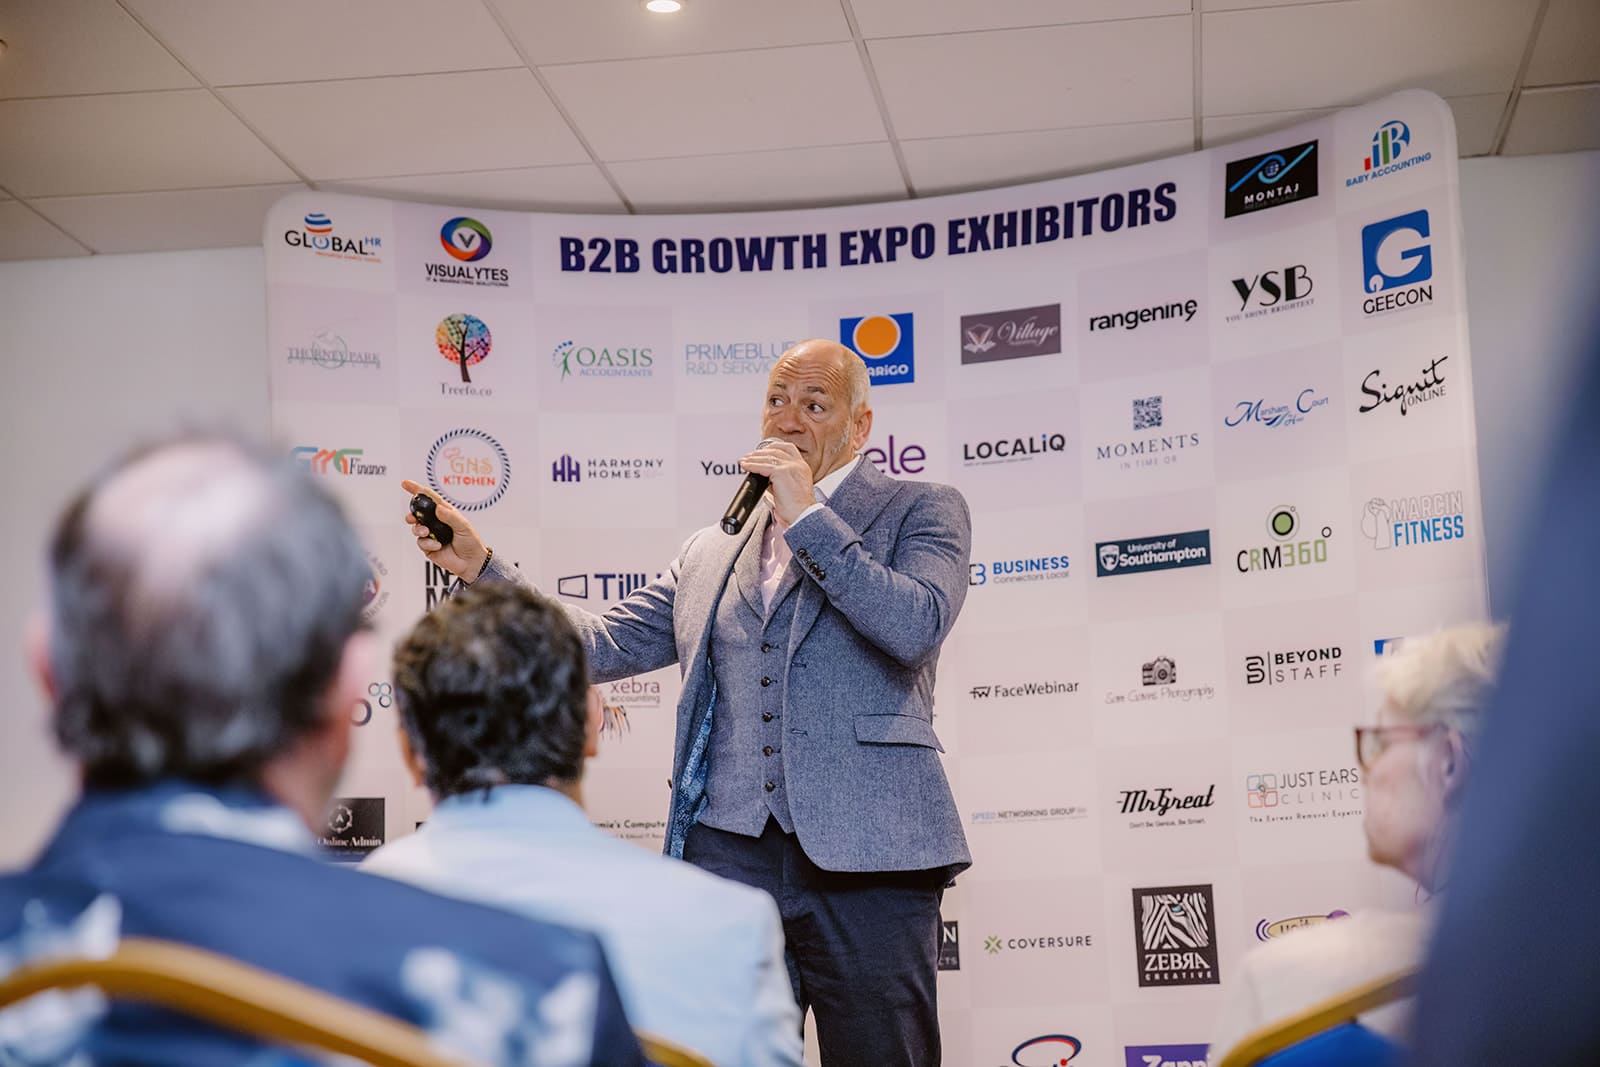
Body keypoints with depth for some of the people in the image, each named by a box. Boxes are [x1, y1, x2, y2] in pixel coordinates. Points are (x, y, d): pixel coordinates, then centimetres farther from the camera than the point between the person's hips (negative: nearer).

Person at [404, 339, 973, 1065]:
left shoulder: (922, 512, 7)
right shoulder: (710, 552, 19)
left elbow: (916, 627, -11)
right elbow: (606, 644, 14)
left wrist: (806, 515, -9)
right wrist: (481, 567, 6)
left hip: (863, 859, -4)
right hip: (728, 854, 4)